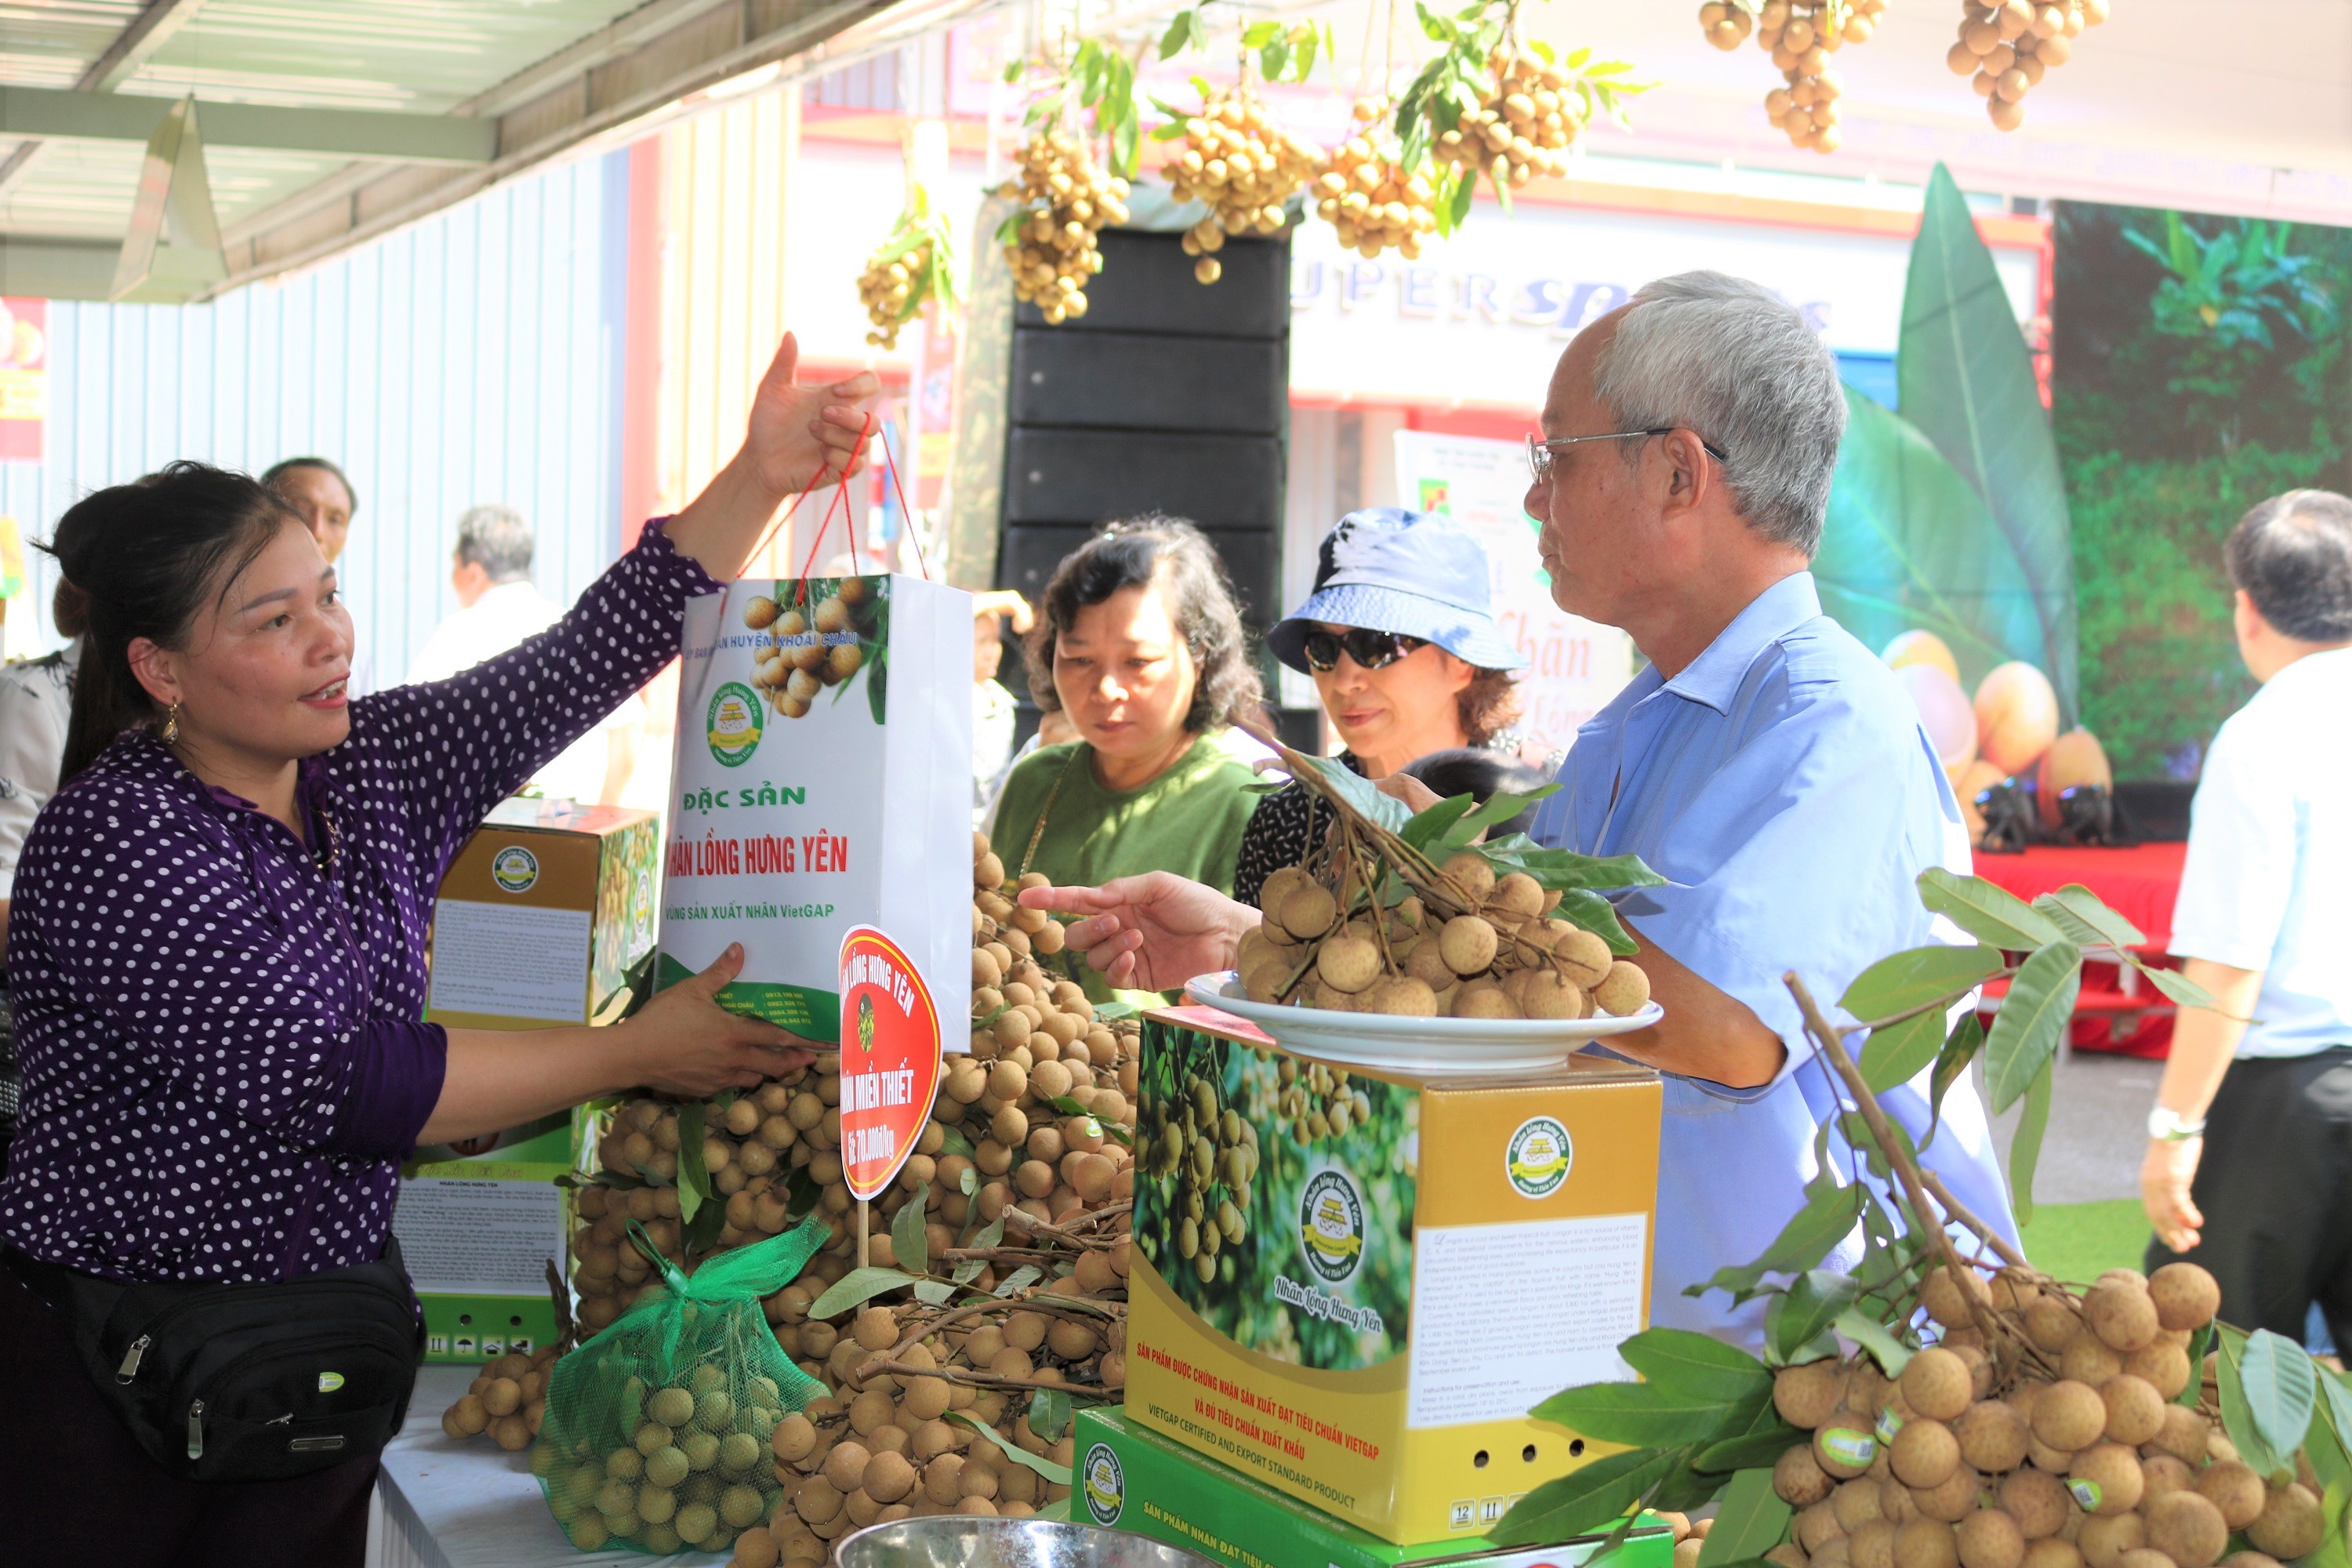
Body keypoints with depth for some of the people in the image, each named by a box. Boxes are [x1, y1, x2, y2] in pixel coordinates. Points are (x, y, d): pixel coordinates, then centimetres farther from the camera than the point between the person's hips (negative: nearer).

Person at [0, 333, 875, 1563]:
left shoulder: (373, 767, 2)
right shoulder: (116, 845, -20)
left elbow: (593, 654, 3)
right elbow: (341, 1081, -24)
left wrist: (762, 477, -8)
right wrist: (637, 1053, -19)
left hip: (323, 1365, 6)